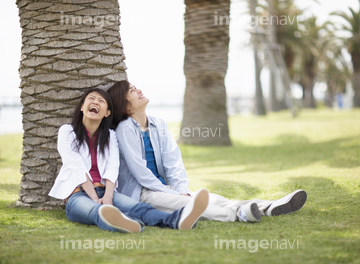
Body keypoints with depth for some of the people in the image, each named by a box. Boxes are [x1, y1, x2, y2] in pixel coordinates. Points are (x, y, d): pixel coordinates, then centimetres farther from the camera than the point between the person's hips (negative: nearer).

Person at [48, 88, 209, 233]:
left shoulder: (110, 136, 20)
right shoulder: (67, 131, 10)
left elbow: (112, 168, 2)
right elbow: (77, 168, -5)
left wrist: (107, 197, -19)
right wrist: (96, 200, -18)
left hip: (105, 191, 3)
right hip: (78, 194, -3)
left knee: (136, 207, -29)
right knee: (96, 211, -39)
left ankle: (177, 219, -59)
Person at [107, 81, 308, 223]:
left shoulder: (158, 125, 14)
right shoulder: (125, 129, -8)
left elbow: (173, 161, 8)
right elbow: (139, 170, -14)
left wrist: (181, 189, -10)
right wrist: (173, 194, -16)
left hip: (163, 188, 6)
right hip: (140, 193, -6)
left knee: (212, 198, -17)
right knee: (186, 203, -33)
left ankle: (269, 207, -36)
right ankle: (237, 214, -58)